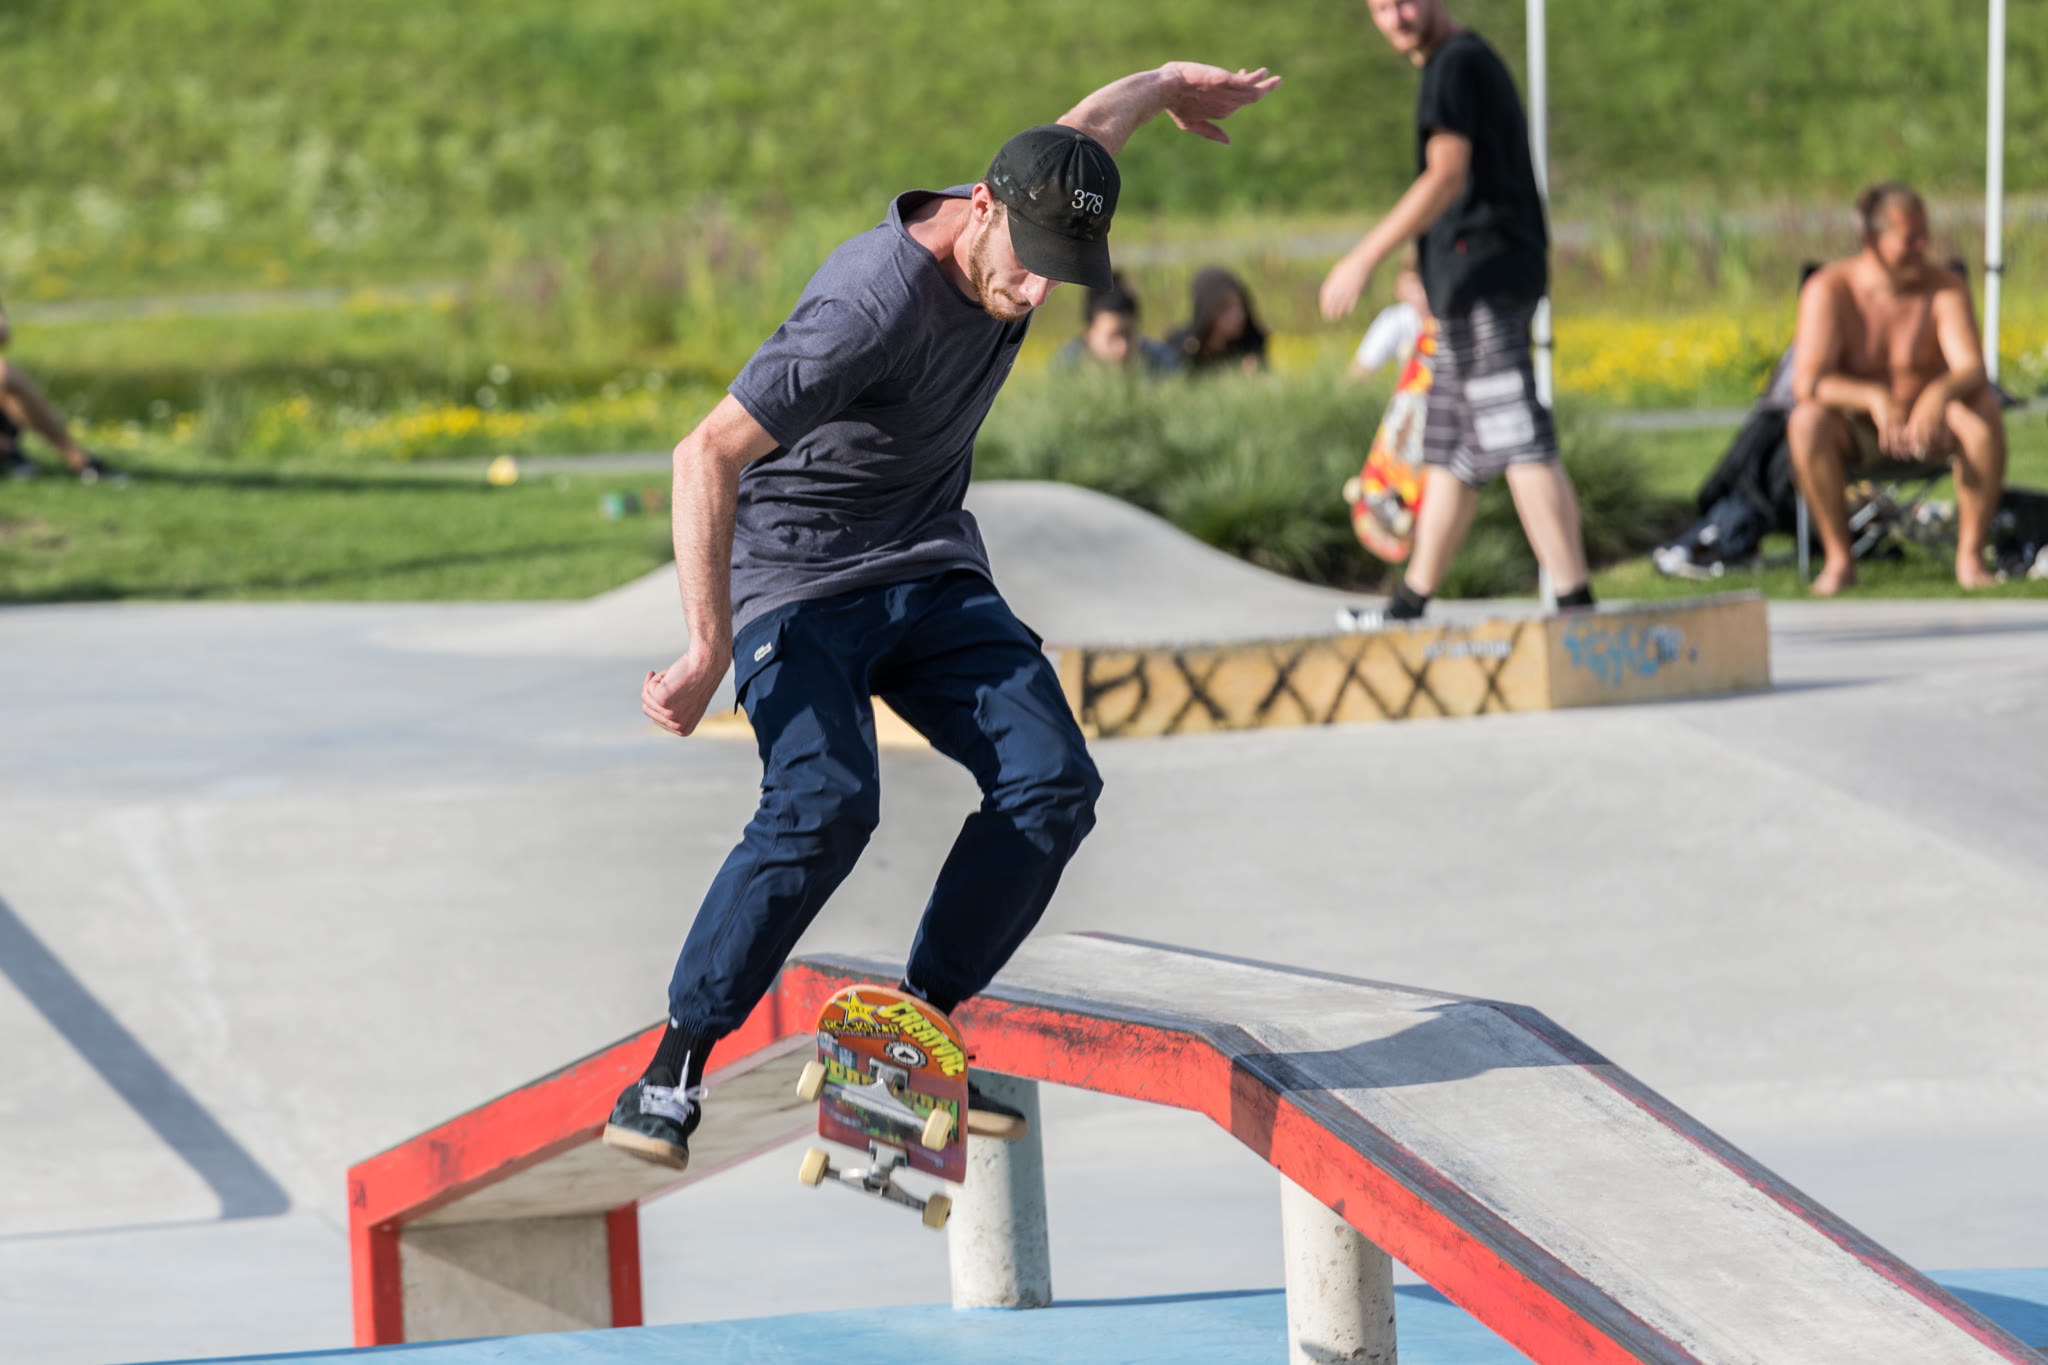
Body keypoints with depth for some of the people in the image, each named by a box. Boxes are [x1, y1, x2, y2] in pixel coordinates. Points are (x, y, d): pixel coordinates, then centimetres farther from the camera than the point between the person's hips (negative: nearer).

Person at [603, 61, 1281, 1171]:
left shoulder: (1023, 225, -4)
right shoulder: (873, 307, -29)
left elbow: (1081, 129, 22)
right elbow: (707, 454, -32)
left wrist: (1166, 82, 43)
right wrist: (710, 649, -37)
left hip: (931, 578, 8)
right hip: (797, 585, -8)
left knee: (1052, 783, -12)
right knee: (824, 804, -29)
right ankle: (670, 1075, -18)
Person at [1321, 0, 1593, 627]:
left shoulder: (1456, 64, -8)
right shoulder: (1472, 61, 23)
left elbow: (1447, 178, -18)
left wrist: (1365, 257, -20)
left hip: (1482, 273, -11)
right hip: (1478, 287, 11)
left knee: (1520, 444, -17)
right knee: (1449, 454, 15)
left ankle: (1574, 598, -23)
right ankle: (1411, 604, 22)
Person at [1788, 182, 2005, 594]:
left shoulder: (1945, 289, -11)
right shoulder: (1828, 290, -15)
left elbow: (1973, 370, -23)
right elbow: (1806, 382, -26)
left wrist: (1940, 393, -48)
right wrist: (1874, 398, -44)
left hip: (1928, 425, 1)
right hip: (1855, 434, -1)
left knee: (1984, 411, -31)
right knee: (1806, 421, -35)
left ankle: (1970, 555, -22)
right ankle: (1838, 558, -24)